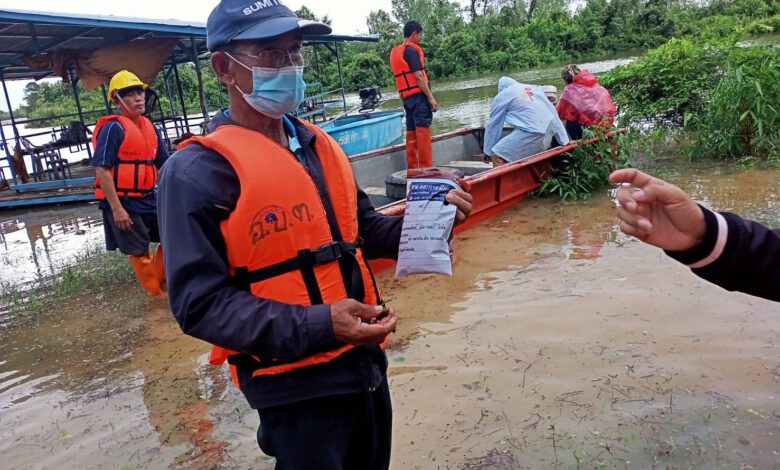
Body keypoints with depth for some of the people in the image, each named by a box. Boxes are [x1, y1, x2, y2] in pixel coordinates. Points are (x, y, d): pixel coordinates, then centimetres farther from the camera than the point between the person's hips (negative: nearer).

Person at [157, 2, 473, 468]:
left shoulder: (320, 145, 7)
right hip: (296, 382, -7)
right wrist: (317, 327, -28)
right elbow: (201, 302, -19)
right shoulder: (198, 171, -16)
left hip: (366, 363, 7)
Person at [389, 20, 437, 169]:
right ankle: (425, 168, -9)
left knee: (411, 132, 10)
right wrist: (431, 98, -16)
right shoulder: (411, 50, -10)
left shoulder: (395, 52, 17)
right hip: (418, 95, -9)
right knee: (423, 131, -8)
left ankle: (412, 168, 13)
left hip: (406, 96, 9)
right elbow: (418, 76, -16)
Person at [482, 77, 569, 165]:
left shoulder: (501, 97, 10)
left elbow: (493, 125, 12)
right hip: (548, 134, 7)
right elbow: (553, 113, 24)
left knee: (498, 156, -5)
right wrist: (563, 140, 26)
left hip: (530, 133, -7)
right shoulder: (534, 88, 26)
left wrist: (487, 151, 18)